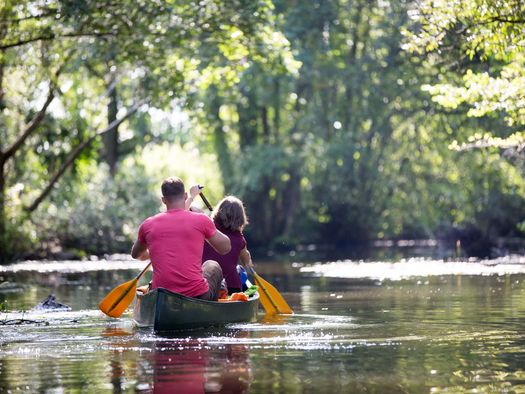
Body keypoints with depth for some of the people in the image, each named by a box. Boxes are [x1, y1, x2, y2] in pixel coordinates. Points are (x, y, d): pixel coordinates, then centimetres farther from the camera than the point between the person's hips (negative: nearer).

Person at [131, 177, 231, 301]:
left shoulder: (147, 225, 4)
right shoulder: (201, 220, -4)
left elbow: (135, 255, 24)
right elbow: (225, 248, 11)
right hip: (197, 294, -2)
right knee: (212, 266, 32)